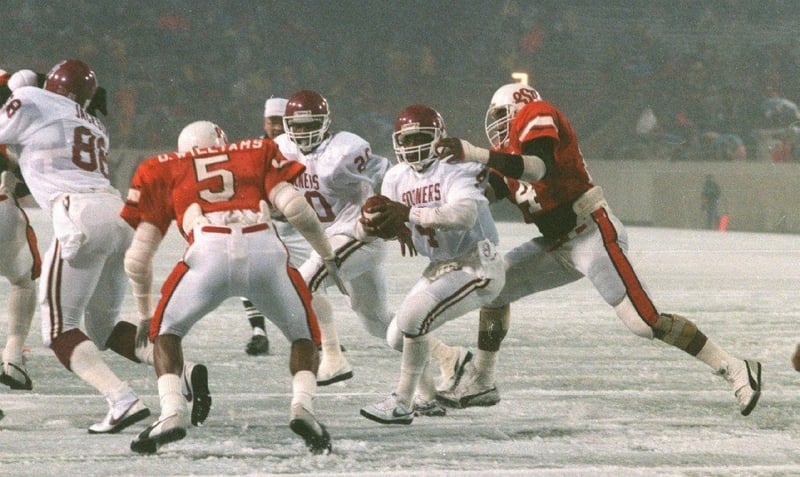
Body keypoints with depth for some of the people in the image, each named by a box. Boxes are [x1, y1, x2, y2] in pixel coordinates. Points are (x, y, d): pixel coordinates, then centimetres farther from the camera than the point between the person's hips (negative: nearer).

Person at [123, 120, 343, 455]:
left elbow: (138, 259, 30)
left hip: (209, 253, -1)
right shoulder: (256, 154, 32)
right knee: (304, 334, 24)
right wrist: (328, 256, 27)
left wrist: (145, 315, 42)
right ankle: (302, 406, -1)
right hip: (265, 251, 1)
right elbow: (293, 206, 15)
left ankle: (172, 412, 3)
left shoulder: (163, 171, 31)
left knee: (166, 330, 24)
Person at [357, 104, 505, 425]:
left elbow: (465, 215, -36)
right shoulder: (398, 177, 6)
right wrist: (370, 226, -22)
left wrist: (409, 213, -40)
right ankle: (426, 396, 36)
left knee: (412, 319, -24)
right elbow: (383, 224, 4)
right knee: (398, 337, 13)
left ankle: (402, 405, -15)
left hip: (476, 267, -9)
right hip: (440, 268, 9)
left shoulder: (457, 170, -18)